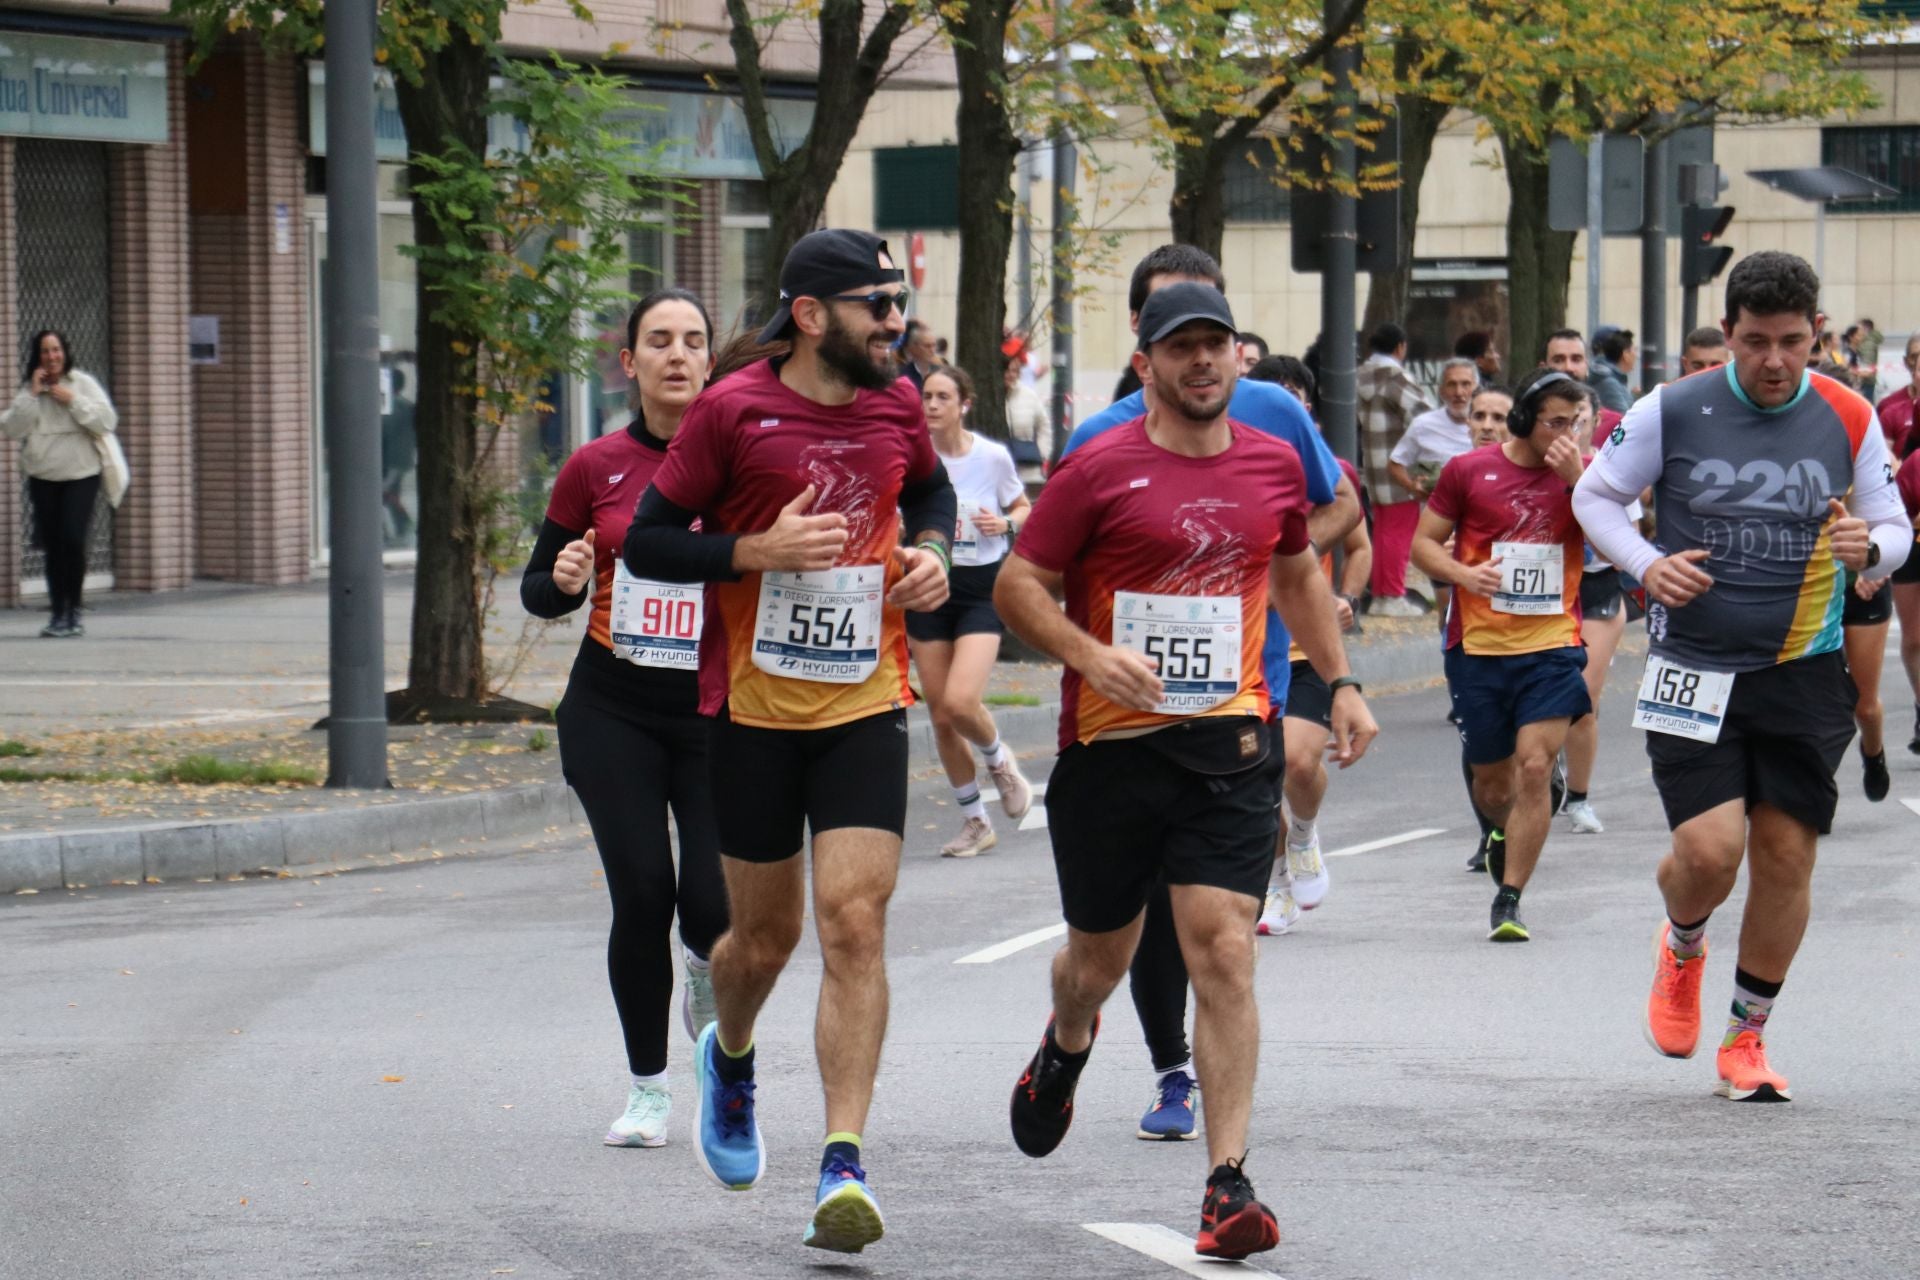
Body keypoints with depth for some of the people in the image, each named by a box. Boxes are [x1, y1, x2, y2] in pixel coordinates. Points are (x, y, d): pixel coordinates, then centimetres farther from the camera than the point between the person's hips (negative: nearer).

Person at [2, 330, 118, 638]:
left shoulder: (82, 384, -2)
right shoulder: (28, 389, 5)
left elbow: (107, 421, -9)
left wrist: (73, 401, -16)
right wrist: (31, 395, -12)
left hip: (81, 476, -3)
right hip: (42, 478, 3)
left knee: (72, 538, -15)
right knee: (52, 546, 5)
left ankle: (73, 611, -4)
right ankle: (58, 614, 12)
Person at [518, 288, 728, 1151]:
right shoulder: (595, 468, 4)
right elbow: (540, 593, 11)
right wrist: (563, 581, -11)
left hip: (718, 713, -1)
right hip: (613, 713, 1)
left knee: (713, 906, -12)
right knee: (642, 894, -8)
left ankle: (708, 979, 27)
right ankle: (647, 1086, 11)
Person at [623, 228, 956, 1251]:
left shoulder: (896, 404, 4)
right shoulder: (732, 411, -9)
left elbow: (930, 488, 26)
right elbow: (647, 542, -6)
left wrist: (929, 551, 5)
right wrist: (760, 548, -19)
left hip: (865, 705, 2)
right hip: (752, 707, -2)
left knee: (855, 922, -12)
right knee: (765, 931, 9)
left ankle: (842, 1168, -14)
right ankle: (729, 1058, 45)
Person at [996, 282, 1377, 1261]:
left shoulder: (1273, 465, 8)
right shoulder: (1100, 471, -5)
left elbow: (1297, 574, 26)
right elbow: (1019, 585, -3)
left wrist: (1340, 683, 21)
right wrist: (1091, 655, -19)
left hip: (1227, 742, 1)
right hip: (1109, 744, -1)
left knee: (1225, 954, -12)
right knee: (1100, 954, 13)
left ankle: (1228, 1182, -12)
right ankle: (1065, 1048, 50)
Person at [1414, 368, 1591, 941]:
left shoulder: (1582, 473, 5)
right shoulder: (1468, 472, 1)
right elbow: (1423, 543, 6)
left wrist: (1577, 479, -16)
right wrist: (1463, 573, -13)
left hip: (1553, 644, -1)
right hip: (1479, 647, 1)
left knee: (1535, 768, -15)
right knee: (1492, 780, 10)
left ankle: (1509, 901, -9)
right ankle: (1504, 832, 46)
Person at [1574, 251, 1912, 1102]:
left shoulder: (1849, 421, 0)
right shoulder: (1672, 411, -6)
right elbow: (1594, 495, 6)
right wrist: (1645, 563, -11)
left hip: (1803, 674, 2)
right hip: (1694, 671, -2)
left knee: (1786, 855, 2)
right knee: (1709, 849, -13)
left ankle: (1746, 1038, 19)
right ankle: (1681, 951, 24)